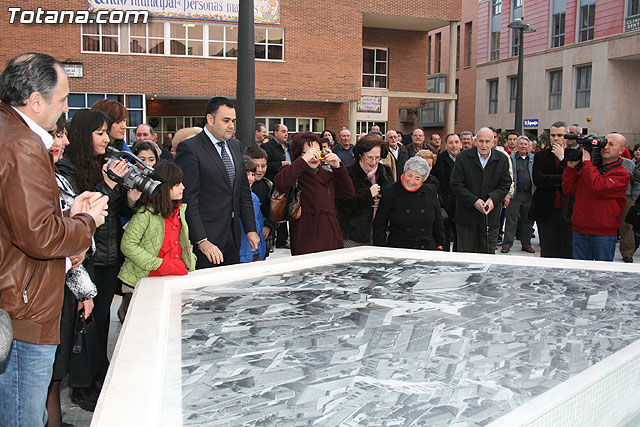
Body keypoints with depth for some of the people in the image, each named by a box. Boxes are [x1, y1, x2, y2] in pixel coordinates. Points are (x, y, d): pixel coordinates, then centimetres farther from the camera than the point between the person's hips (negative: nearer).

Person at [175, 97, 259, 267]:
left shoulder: (236, 146, 14)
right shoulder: (189, 148, -9)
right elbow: (188, 199, -14)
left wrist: (251, 229, 9)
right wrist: (202, 241, -19)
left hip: (232, 238, 7)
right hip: (206, 236, -6)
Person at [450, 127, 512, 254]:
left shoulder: (502, 160, 4)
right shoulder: (463, 158, -4)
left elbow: (505, 184, 5)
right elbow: (456, 184, -7)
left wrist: (493, 198, -14)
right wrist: (474, 201, -17)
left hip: (491, 214, 2)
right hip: (467, 214, -2)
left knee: (488, 253, 6)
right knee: (466, 253, 5)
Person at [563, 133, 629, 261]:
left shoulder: (622, 174, -4)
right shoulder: (589, 168, 13)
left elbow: (599, 188, -22)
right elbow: (568, 189, 9)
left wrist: (587, 163, -13)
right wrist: (571, 167, -4)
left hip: (604, 233, -4)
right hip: (579, 231, 5)